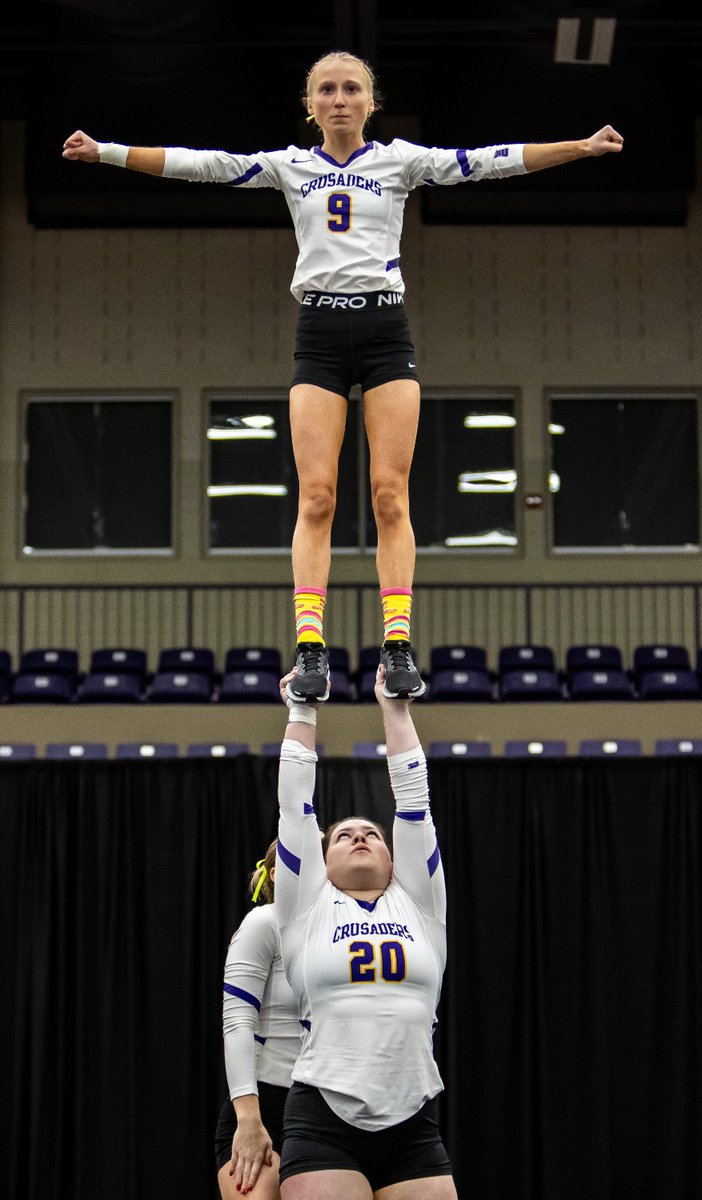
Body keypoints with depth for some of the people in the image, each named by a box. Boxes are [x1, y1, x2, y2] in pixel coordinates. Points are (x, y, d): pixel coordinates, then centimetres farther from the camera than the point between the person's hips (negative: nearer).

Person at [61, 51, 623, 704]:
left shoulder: (399, 159, 9)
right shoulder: (289, 166, 13)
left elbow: (483, 162, 4)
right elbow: (202, 164, 9)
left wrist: (583, 146, -3)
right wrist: (105, 151, 4)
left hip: (386, 332, -1)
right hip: (319, 335, 1)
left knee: (390, 494, -6)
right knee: (315, 496, -7)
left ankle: (397, 645, -6)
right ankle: (310, 649, -11)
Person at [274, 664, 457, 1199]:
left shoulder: (417, 904, 16)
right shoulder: (309, 909, 13)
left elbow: (413, 798, 16)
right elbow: (297, 804, 13)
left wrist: (396, 708, 20)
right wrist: (303, 713, 20)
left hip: (414, 1132, 2)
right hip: (324, 1127, -2)